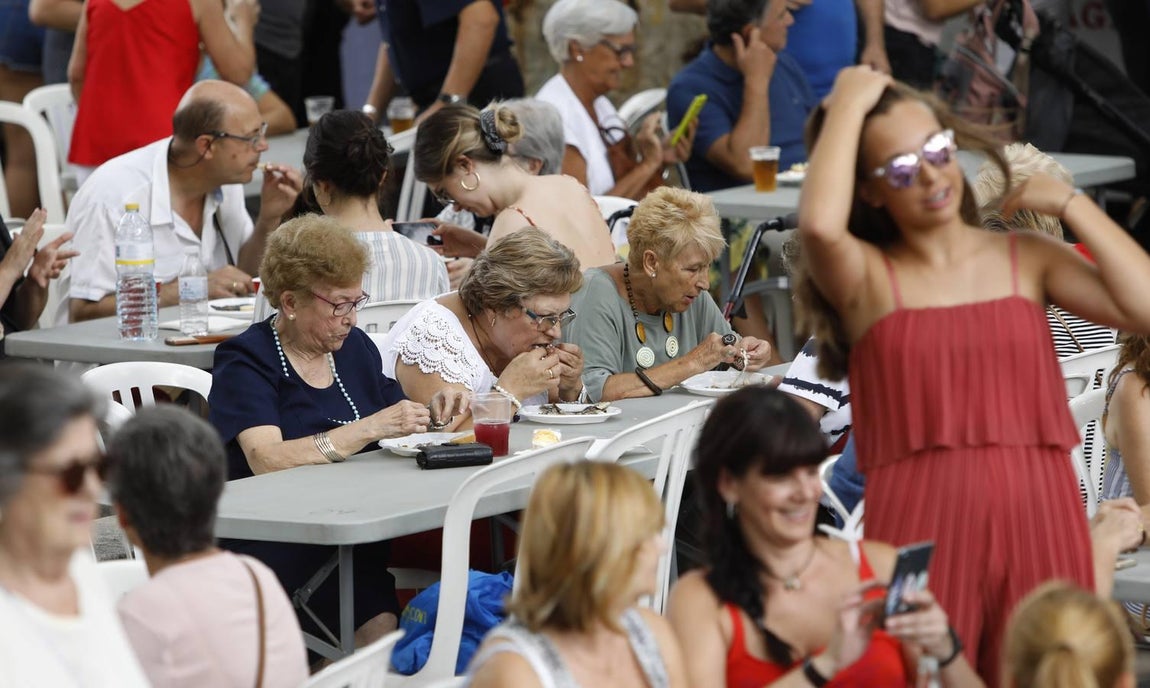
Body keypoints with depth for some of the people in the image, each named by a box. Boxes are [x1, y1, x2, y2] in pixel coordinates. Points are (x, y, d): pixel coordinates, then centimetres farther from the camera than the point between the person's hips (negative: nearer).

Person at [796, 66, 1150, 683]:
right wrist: (851, 102, -6)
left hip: (1038, 520, 2)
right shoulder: (865, 278, 5)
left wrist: (1071, 205, 2)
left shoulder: (1026, 258, 11)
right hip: (921, 521, -2)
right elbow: (820, 223, -19)